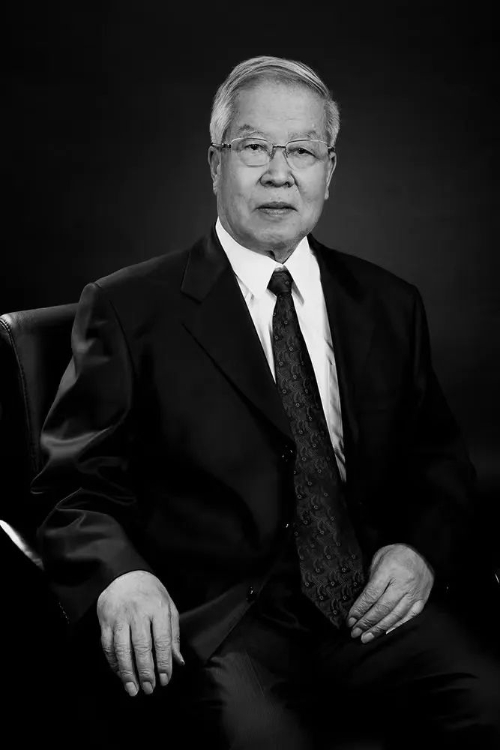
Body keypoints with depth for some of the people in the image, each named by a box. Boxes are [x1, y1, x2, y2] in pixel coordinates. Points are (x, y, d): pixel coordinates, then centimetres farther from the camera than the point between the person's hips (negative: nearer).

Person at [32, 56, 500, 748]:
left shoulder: (388, 304, 15)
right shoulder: (130, 308, 3)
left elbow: (438, 457, 18)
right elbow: (78, 483, 0)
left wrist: (421, 548, -3)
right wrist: (119, 575, -21)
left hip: (375, 599, 4)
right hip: (222, 623, -3)